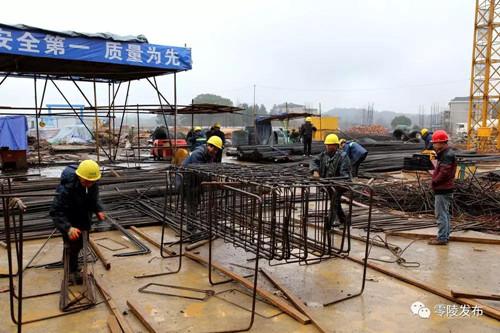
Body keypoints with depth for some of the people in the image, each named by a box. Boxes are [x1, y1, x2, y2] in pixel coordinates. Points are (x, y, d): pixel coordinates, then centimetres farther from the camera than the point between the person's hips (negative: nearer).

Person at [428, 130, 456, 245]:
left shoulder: (447, 155, -18)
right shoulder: (445, 153, 15)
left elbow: (444, 173, -24)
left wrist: (434, 182, -12)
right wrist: (435, 181, 6)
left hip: (443, 190, -11)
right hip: (445, 188, 11)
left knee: (441, 214, -5)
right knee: (445, 214, 17)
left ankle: (442, 238, 0)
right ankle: (445, 236, 26)